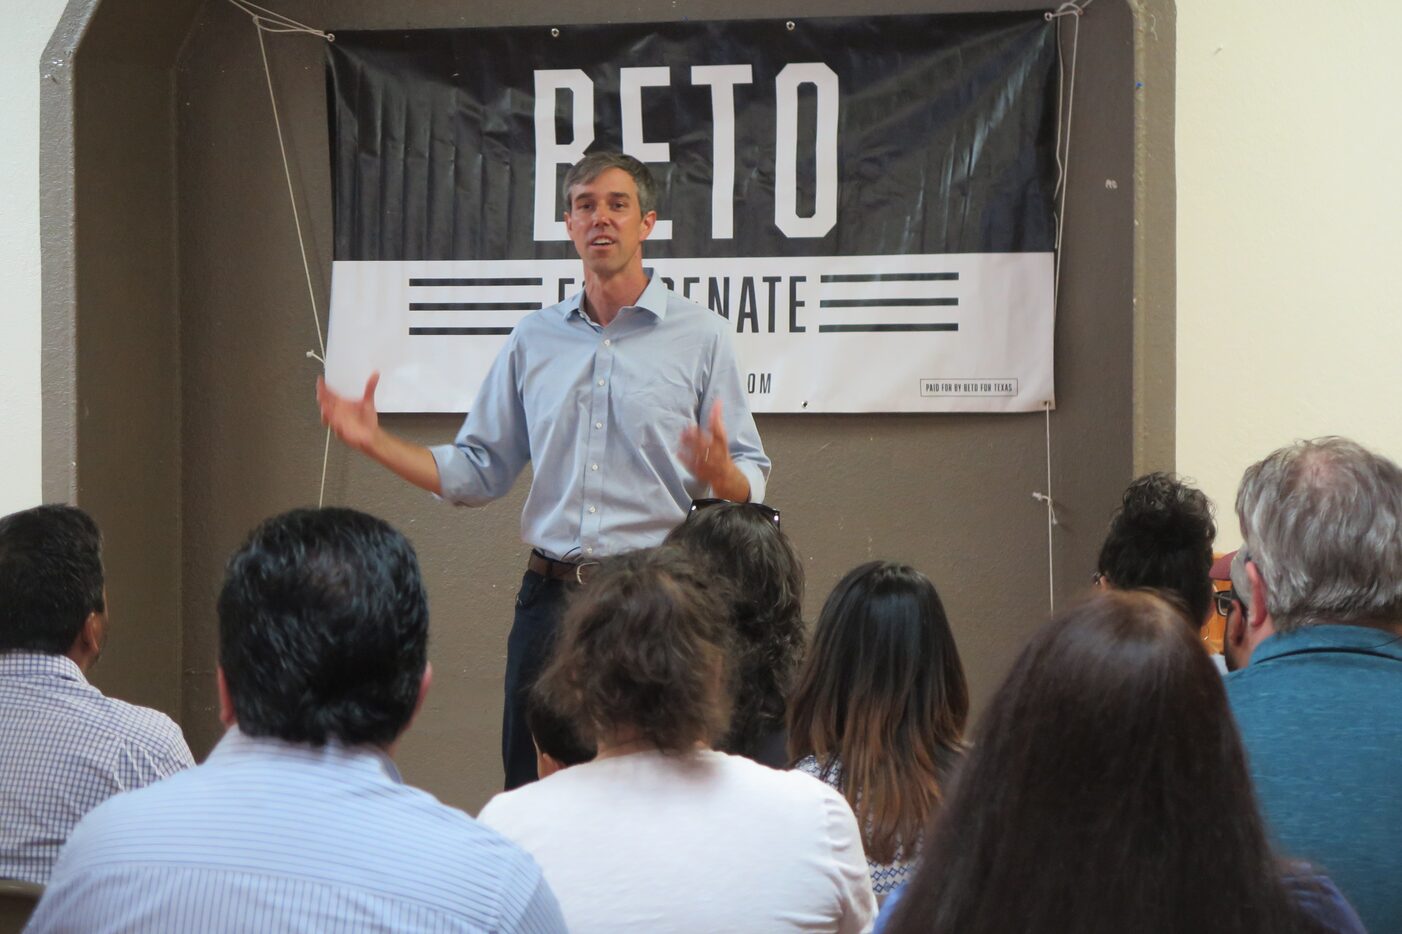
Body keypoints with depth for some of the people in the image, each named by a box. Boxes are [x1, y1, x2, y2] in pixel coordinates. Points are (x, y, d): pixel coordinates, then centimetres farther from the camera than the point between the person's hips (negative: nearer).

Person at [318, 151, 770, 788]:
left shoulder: (700, 336, 4)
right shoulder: (533, 339, 14)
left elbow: (751, 483, 1)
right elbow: (480, 471, 15)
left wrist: (721, 475, -22)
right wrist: (374, 442, 5)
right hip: (550, 595, 3)